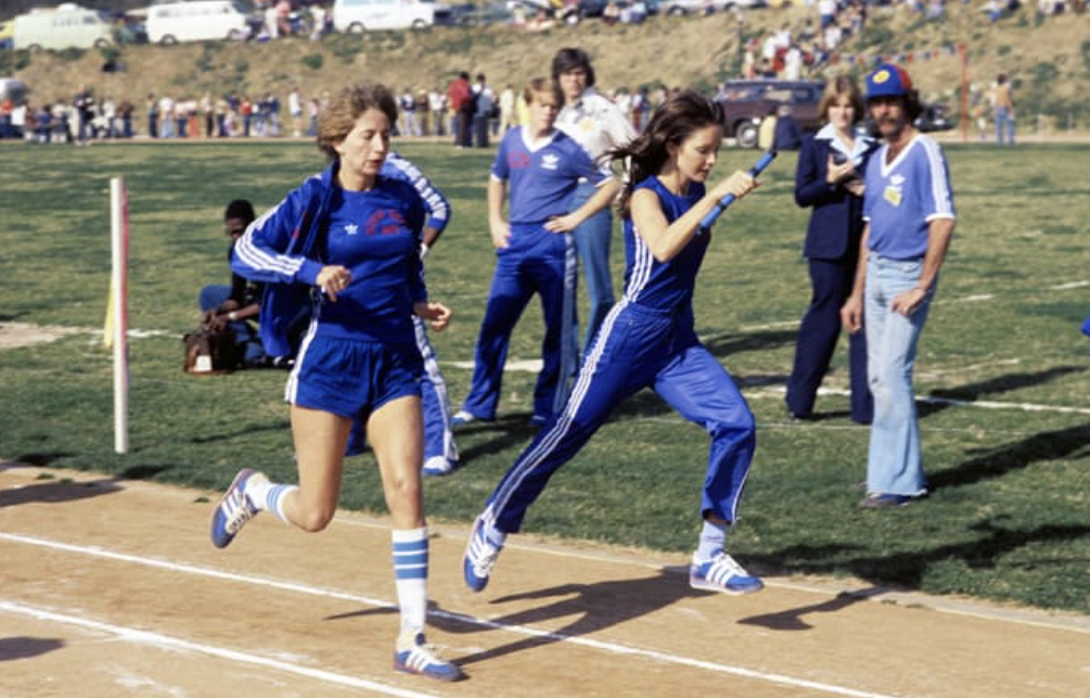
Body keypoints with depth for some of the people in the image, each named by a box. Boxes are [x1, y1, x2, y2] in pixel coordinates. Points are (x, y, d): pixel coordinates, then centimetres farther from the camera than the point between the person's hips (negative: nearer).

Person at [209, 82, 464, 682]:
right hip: (329, 362, -3)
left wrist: (421, 304, 5)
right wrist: (310, 271, -24)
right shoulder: (314, 199, -6)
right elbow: (246, 252, -10)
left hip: (395, 362, 3)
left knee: (406, 491, -10)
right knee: (314, 514, 2)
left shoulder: (405, 201, 7)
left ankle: (411, 641, -4)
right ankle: (252, 491, 38)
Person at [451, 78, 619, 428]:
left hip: (552, 244, -3)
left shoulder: (568, 149, -4)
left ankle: (547, 407, 13)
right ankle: (479, 405, 9)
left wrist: (576, 217, -5)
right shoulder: (511, 140, 7)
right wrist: (495, 222, 13)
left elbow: (609, 184, 2)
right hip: (515, 243, 4)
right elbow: (497, 180, 24)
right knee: (494, 324, 2)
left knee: (557, 330, 3)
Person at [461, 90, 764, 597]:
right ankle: (492, 527, 23)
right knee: (566, 435, 3)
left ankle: (709, 559, -4)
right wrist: (715, 197, -38)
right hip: (630, 335, -6)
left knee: (738, 426, -12)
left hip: (680, 343, 6)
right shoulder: (645, 195, -13)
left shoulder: (695, 194, 6)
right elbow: (663, 247, -36)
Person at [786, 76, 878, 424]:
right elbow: (802, 196, -2)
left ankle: (865, 404, 8)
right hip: (829, 247, -3)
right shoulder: (814, 146, 2)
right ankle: (799, 400, 9)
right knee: (825, 317, -2)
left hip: (866, 245, 3)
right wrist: (830, 181, -17)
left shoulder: (871, 148, 10)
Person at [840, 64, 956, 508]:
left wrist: (921, 288, -22)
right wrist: (857, 293, 17)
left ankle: (898, 481, -8)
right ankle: (900, 469, 22)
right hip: (876, 273, 8)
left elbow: (943, 221, -18)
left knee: (891, 375, -12)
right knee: (879, 376, 11)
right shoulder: (877, 160, 14)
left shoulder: (925, 152, -11)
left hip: (909, 274, -8)